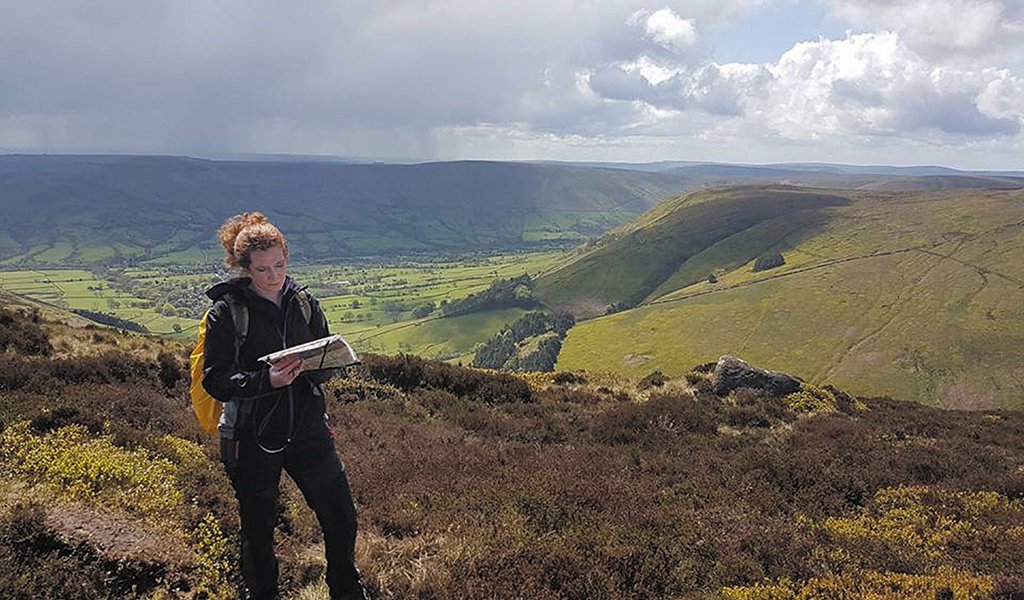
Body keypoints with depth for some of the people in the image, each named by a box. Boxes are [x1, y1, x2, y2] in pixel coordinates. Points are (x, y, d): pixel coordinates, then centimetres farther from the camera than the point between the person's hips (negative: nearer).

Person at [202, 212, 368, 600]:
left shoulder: (304, 303, 3)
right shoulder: (226, 312, -9)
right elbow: (215, 381, -13)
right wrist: (267, 380, -28)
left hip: (308, 430, 3)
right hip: (253, 438, -3)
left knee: (341, 519, 10)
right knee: (258, 532, 13)